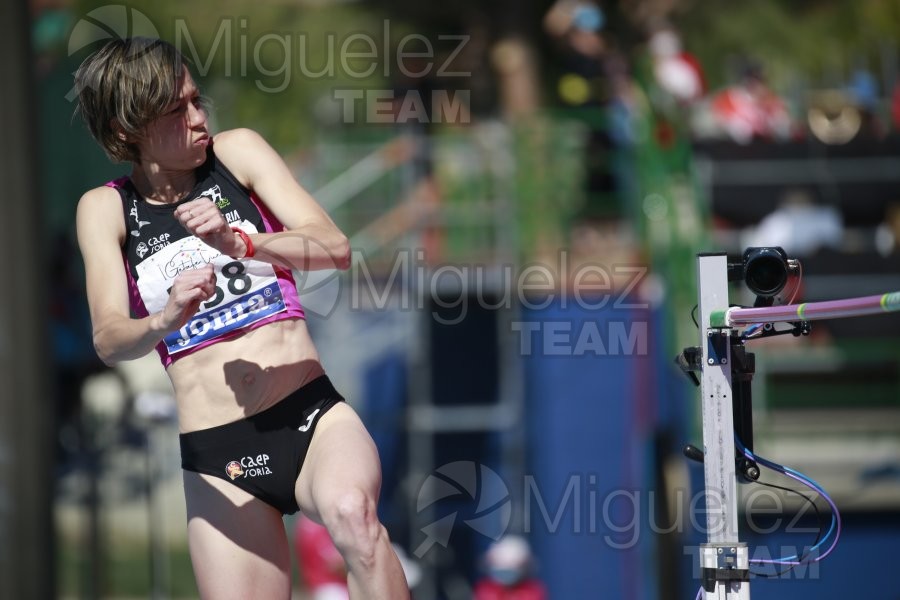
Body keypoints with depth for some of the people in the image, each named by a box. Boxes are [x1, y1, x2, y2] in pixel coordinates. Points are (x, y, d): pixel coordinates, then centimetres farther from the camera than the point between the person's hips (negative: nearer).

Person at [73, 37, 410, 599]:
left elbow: (335, 248, -6)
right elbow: (109, 339, -8)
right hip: (218, 456, 1)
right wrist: (166, 320, -30)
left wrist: (242, 245, -25)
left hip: (312, 414, -1)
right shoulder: (105, 209, 4)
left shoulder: (237, 152, 3)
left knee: (352, 512, -33)